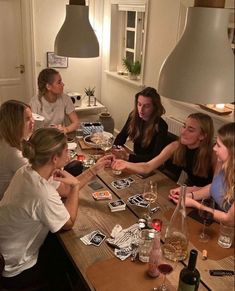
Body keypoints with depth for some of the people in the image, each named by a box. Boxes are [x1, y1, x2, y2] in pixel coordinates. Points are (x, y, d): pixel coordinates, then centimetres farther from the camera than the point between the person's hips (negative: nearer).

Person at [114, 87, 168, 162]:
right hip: (135, 160, 6)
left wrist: (128, 157, -34)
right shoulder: (134, 116, -7)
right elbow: (122, 136, 5)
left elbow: (156, 157, -27)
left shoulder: (161, 126, -22)